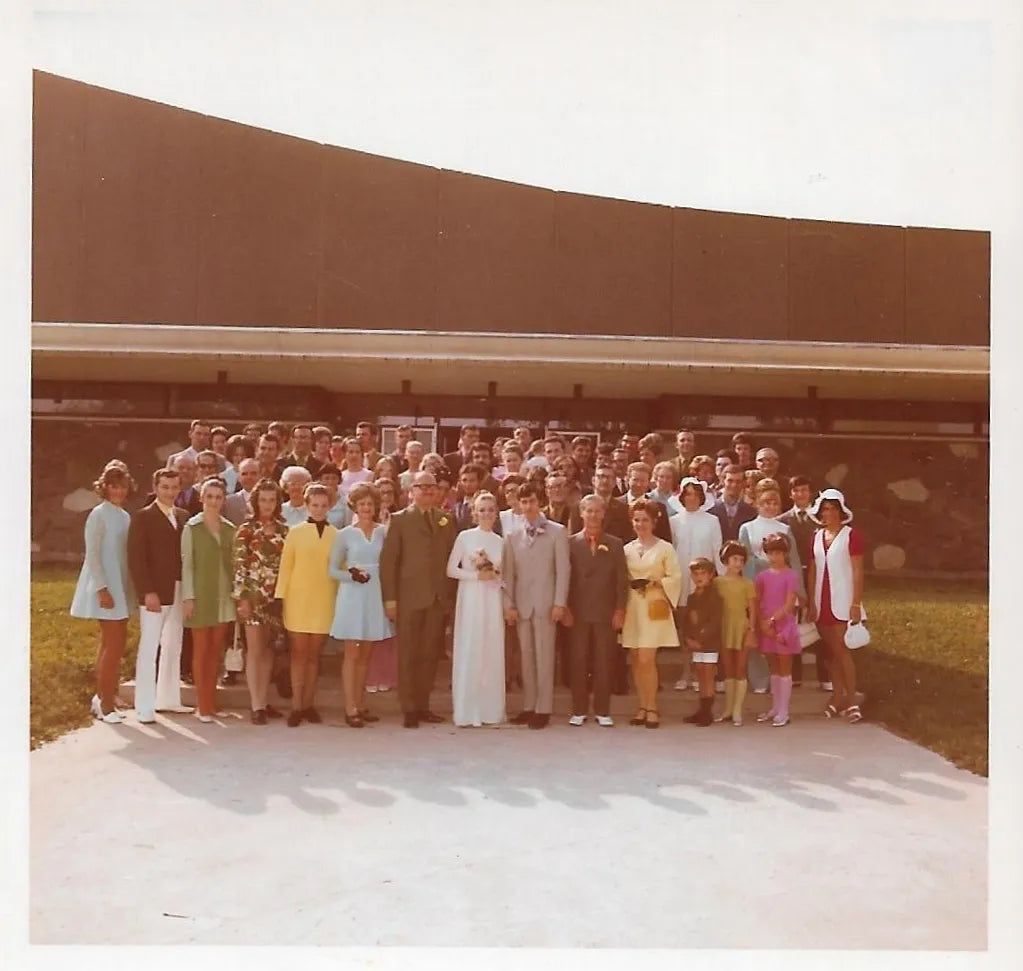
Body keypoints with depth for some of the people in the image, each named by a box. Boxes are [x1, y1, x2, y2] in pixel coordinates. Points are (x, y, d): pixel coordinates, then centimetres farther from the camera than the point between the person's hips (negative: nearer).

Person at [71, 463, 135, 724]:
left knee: (111, 643, 12)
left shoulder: (125, 516, 11)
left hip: (121, 587, 7)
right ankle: (106, 702, 4)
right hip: (105, 587, -7)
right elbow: (92, 555, -14)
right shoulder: (99, 514, -10)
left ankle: (103, 698, 21)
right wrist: (102, 589, -19)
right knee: (114, 644, -6)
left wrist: (128, 589, 10)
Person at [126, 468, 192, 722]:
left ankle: (168, 699, 23)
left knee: (173, 647, 12)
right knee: (148, 648, -2)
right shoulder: (143, 517, -4)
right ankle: (145, 706, 4)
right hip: (154, 592, -6)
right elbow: (136, 559, -10)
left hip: (179, 591, 6)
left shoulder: (183, 517, 12)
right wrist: (148, 592, -17)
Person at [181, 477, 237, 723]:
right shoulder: (192, 527, -2)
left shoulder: (229, 529, 8)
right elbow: (186, 564, -5)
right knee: (201, 649, 1)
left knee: (216, 649, 7)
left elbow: (232, 563, 9)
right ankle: (202, 705, 7)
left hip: (224, 596, 4)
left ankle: (211, 702, 14)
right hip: (201, 595, -4)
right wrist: (188, 597, -10)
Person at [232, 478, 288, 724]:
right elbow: (239, 565, -6)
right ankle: (256, 706, -3)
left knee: (268, 649, 8)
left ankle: (263, 702, 16)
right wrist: (241, 597, -11)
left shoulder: (283, 529, 8)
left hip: (276, 595, 4)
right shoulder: (246, 529, -3)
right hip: (254, 595, -4)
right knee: (255, 649, -5)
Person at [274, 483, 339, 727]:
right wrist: (280, 596, -4)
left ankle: (308, 704, 16)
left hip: (324, 601, 1)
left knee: (314, 654, 7)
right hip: (297, 600, -1)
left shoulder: (336, 536, 3)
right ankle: (296, 706, 7)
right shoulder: (295, 533, 2)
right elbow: (285, 566, 1)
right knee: (299, 653, 3)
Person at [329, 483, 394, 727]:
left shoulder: (383, 532, 5)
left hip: (376, 596, 2)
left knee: (365, 655, 9)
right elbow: (333, 569, 1)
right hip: (353, 596, -2)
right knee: (352, 653, -2)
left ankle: (359, 705, 16)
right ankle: (350, 709, 1)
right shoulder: (344, 534, 1)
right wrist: (352, 575, -16)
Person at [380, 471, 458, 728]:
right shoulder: (399, 519, 3)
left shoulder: (446, 519, 13)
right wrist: (390, 598, -8)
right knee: (408, 654, 1)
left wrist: (452, 594, 2)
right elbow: (388, 560, -1)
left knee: (430, 654, 6)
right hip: (410, 596, -3)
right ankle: (409, 709, 8)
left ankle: (423, 705, 15)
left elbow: (452, 557, 10)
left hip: (439, 597, 3)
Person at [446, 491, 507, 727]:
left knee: (493, 653, 4)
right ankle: (467, 711, 3)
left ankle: (491, 709, 11)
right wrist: (477, 575, -12)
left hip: (493, 600, 3)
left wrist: (494, 573, -7)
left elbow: (505, 574, 13)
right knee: (469, 652, -3)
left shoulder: (499, 541, 9)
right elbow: (451, 569, -3)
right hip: (470, 598, -3)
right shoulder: (465, 537, 0)